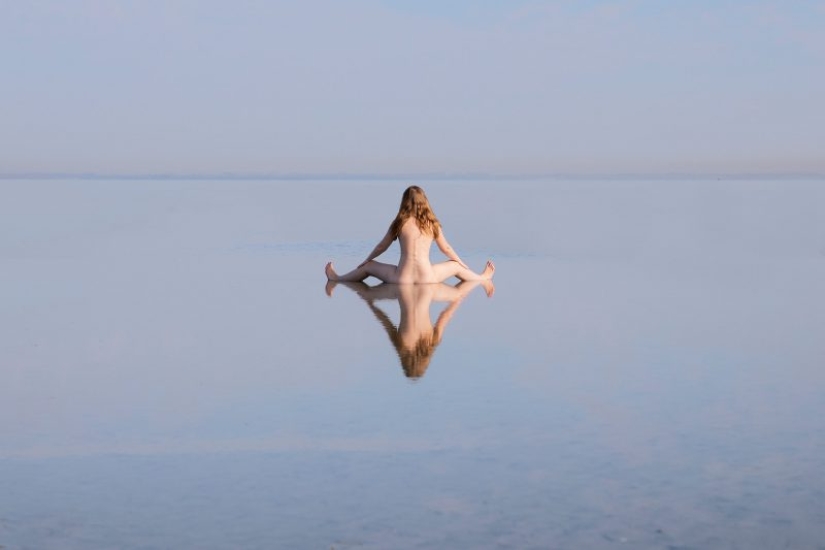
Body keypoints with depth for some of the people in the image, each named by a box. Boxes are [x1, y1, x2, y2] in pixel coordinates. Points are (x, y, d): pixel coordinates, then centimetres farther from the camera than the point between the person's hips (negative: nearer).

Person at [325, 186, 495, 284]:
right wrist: (465, 266, 34)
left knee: (369, 266, 24)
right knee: (455, 266, 28)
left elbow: (382, 247, 15)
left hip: (402, 279, -1)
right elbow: (445, 248, 18)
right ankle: (483, 278, 44)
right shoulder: (432, 223, 6)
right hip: (426, 279, 1)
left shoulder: (399, 223, 3)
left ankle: (337, 279, 33)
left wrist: (364, 261, 33)